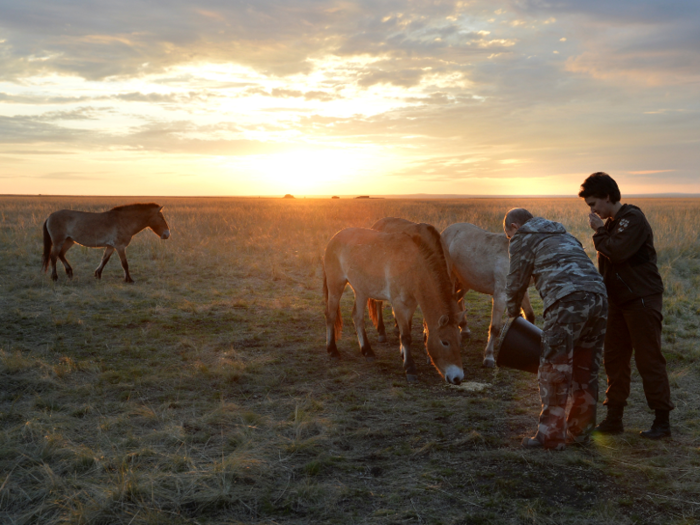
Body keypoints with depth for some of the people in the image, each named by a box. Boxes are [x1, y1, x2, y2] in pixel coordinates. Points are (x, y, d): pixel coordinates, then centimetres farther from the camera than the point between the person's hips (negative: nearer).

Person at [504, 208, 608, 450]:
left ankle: (551, 434, 1)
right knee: (585, 370, 14)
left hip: (567, 301, -8)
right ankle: (579, 431, 22)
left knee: (554, 371, -1)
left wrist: (513, 314, 29)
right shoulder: (562, 235, 35)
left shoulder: (523, 238, 14)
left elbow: (516, 283, 12)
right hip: (598, 296, 8)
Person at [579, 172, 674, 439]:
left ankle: (662, 420, 6)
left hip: (643, 299, -9)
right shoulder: (611, 223, 15)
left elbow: (618, 252, -26)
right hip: (619, 301, 9)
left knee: (649, 360, -3)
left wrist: (599, 231, -11)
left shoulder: (633, 218, -13)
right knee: (614, 359, 9)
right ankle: (613, 419, 17)